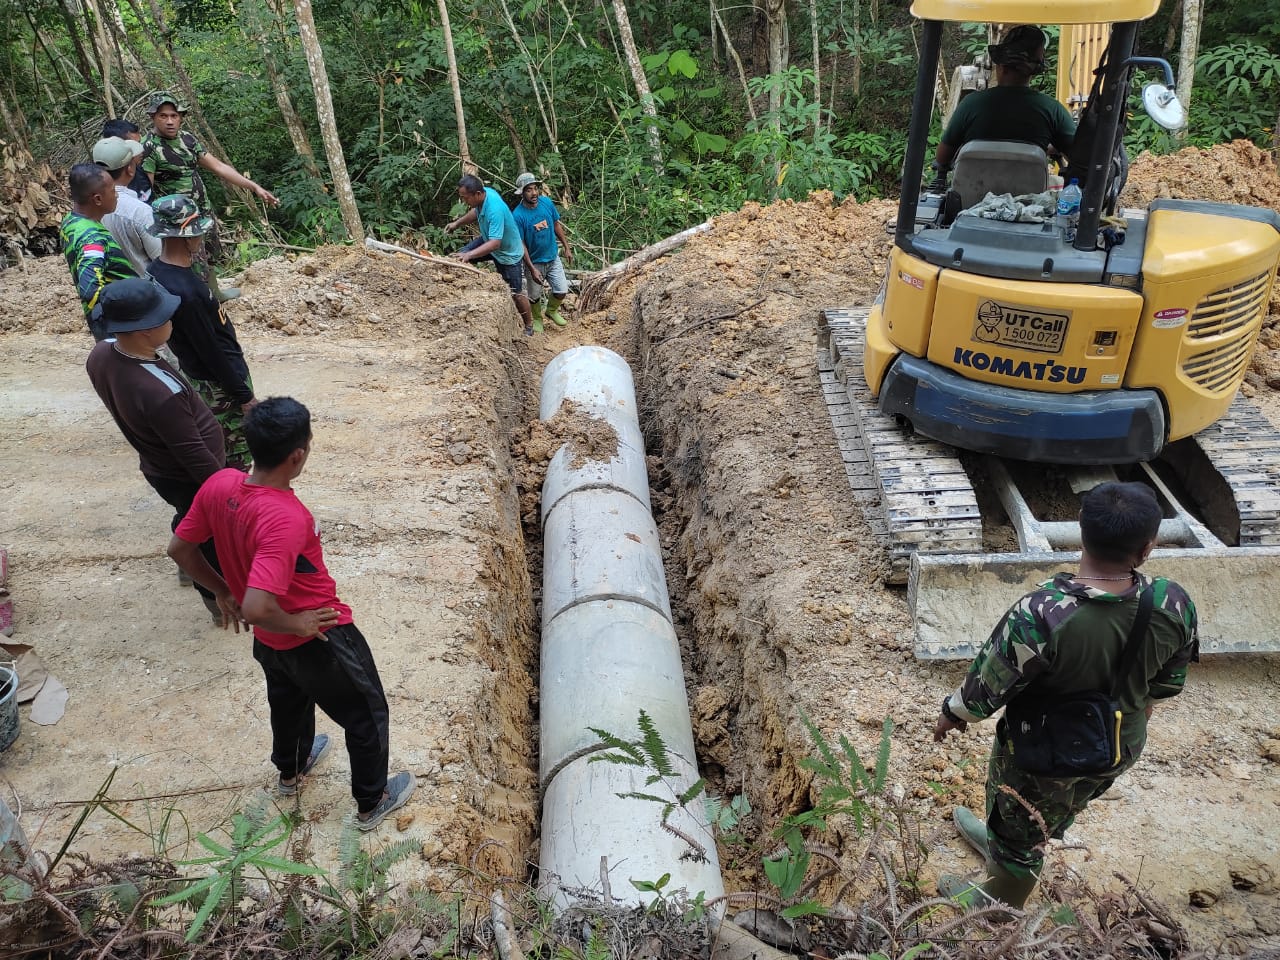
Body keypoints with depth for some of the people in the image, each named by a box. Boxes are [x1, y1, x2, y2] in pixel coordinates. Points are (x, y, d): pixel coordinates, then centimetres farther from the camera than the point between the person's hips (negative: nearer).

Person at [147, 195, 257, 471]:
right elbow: (210, 352, -23)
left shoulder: (155, 272, -2)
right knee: (236, 458, 4)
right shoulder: (185, 292, -31)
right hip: (221, 384, -10)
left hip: (197, 376, 10)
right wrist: (244, 397, -16)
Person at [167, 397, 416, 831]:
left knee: (288, 700, 36)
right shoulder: (285, 518, -39)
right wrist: (297, 623, -24)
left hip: (268, 643, 8)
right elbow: (257, 608, -43)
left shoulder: (218, 485, -16)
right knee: (366, 716, 19)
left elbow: (180, 548, -1)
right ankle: (372, 802, 39)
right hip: (319, 641, -7)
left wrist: (223, 591, 11)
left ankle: (290, 770, 62)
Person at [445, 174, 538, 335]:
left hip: (508, 253, -8)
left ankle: (529, 326, 24)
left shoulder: (495, 210, -41)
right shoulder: (484, 192, -15)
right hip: (489, 240, 8)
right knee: (458, 258, 1)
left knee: (515, 294, 4)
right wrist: (457, 223, 3)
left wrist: (470, 255, -50)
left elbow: (495, 243, -44)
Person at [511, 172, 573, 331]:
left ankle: (551, 310, 38)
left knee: (562, 291, 7)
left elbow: (557, 225, 4)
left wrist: (566, 248, 7)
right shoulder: (518, 215, -24)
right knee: (535, 296, 13)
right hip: (534, 262, -4)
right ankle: (537, 319, 42)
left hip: (553, 257, 4)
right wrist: (532, 269, -21)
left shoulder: (546, 202, -11)